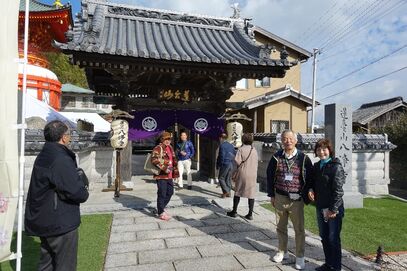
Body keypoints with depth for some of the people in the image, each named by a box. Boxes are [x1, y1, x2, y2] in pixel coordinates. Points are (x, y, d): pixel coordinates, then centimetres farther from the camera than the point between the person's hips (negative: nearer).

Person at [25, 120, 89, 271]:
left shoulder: (43, 156, 7)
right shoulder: (61, 160, -24)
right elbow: (79, 194, -27)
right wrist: (84, 193, -3)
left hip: (43, 221, 10)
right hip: (61, 224, -9)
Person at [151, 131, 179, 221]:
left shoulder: (170, 148, 16)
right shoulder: (158, 148, -11)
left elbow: (173, 160, 23)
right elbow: (154, 160, -24)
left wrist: (175, 172, 19)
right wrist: (164, 168, -26)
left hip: (169, 175, 9)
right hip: (161, 175, -9)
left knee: (170, 192, 16)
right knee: (162, 194, -1)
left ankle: (161, 208, 34)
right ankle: (161, 213, 13)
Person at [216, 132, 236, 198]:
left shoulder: (222, 145, -11)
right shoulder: (231, 145, 13)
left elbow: (221, 156, -14)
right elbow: (233, 155, 14)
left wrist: (218, 165, -6)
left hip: (225, 164, -7)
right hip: (231, 164, 8)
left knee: (221, 178, 1)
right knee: (228, 179, 13)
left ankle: (226, 191, -6)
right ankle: (228, 192, 16)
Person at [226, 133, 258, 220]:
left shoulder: (241, 149, -10)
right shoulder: (254, 150, 5)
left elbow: (237, 161, -16)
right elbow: (257, 162, 8)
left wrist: (241, 165, 5)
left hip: (243, 174, -4)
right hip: (253, 174, 4)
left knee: (237, 192, 10)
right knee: (251, 194, 7)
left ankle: (234, 211, 18)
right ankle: (250, 214, 10)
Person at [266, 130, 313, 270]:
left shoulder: (303, 158, -5)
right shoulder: (276, 157, 0)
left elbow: (310, 178, 1)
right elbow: (270, 176, 6)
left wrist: (306, 197, -2)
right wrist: (271, 195, 6)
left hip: (296, 200, -2)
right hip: (280, 198, 2)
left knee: (299, 229, 6)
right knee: (281, 227, 15)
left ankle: (299, 257, 22)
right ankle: (282, 252, 32)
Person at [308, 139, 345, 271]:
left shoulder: (336, 167, -13)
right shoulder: (316, 166, 8)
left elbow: (338, 190, -16)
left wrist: (333, 209, -18)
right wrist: (311, 189, -1)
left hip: (333, 209, -7)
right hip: (320, 208, 7)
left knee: (333, 239, 5)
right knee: (324, 237, 17)